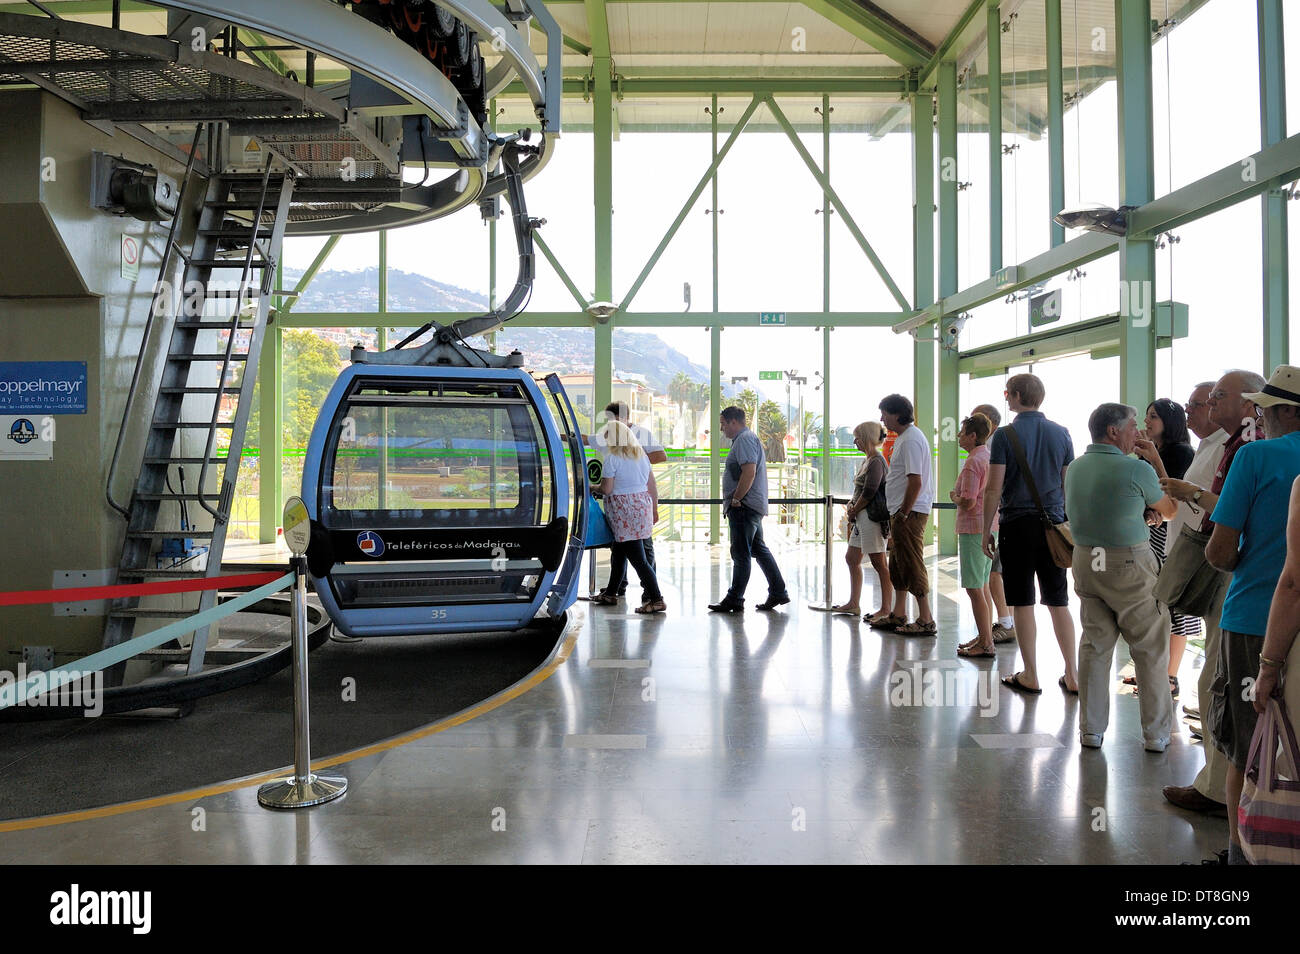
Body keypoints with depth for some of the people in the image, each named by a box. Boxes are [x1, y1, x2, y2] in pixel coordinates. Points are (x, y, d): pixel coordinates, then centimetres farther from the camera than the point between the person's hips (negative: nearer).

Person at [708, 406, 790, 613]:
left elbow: (749, 473, -23)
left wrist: (735, 499, -18)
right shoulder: (743, 439, 22)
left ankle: (734, 600, -1)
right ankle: (778, 592, 18)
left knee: (741, 554, -6)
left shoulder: (745, 439, -12)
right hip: (752, 507, 11)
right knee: (759, 549, 14)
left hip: (744, 507, -11)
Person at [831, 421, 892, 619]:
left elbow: (869, 493, -18)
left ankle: (886, 609, 1)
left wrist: (853, 512, -7)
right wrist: (852, 506, 3)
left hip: (871, 516, -11)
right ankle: (853, 604, 21)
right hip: (862, 518, 11)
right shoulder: (868, 460, 16)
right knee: (852, 558, 14)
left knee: (878, 562, -5)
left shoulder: (877, 461, -14)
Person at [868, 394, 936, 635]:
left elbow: (915, 482, -23)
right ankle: (898, 616, 26)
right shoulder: (903, 437, 16)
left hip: (911, 513, -11)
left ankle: (926, 620, 0)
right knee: (897, 564, 16)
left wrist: (904, 514, -20)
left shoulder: (911, 440, -17)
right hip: (901, 512, 11)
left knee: (912, 564, -6)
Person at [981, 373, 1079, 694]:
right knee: (1058, 602, 11)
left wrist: (987, 529, -2)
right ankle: (1072, 675, 14)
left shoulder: (1005, 435, -8)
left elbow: (994, 489, -10)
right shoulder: (1061, 433, 6)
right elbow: (1069, 484, 10)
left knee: (1023, 603, 3)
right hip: (1053, 524, 4)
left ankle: (1030, 676, 9)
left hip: (1018, 525, -4)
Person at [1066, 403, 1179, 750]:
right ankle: (1156, 733, 17)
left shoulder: (1074, 468, 5)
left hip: (1085, 562, 6)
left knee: (1094, 647, 11)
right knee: (1150, 650, 8)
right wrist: (1156, 459, 9)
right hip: (1130, 565, -5)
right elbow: (1170, 510, 5)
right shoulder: (1136, 469, -13)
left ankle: (1091, 730, 15)